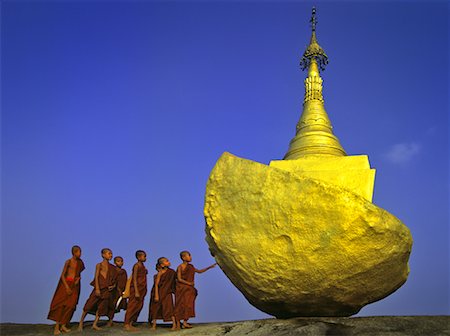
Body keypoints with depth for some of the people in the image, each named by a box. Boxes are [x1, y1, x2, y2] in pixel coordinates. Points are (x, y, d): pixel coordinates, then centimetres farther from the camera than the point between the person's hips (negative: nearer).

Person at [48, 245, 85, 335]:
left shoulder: (80, 262, 8)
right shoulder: (68, 262, -8)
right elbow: (62, 275, -10)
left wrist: (78, 279, -1)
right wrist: (67, 287, -16)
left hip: (75, 285, 4)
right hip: (66, 283, -4)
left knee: (71, 304, -7)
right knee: (61, 303, -8)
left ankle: (63, 325, -3)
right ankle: (57, 327, -7)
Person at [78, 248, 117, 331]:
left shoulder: (111, 267, 11)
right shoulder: (99, 265, -1)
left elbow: (113, 279, 16)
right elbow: (96, 277, -7)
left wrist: (113, 286, -2)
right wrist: (97, 288, -15)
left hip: (107, 289, 5)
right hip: (99, 287, -5)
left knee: (102, 306, 3)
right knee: (90, 304, -5)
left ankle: (95, 324, 11)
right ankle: (81, 323, 6)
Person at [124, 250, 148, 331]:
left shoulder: (143, 266, 15)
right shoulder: (137, 266, -10)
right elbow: (134, 279, -14)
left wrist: (144, 290, 14)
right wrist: (136, 291, -19)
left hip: (142, 289, 8)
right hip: (136, 288, -8)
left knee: (139, 306, 7)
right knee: (132, 306, -5)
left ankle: (131, 324, 13)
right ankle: (126, 324, 0)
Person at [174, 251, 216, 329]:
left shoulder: (191, 266, 11)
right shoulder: (180, 267, -8)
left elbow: (199, 271, 21)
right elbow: (179, 279, -11)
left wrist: (209, 267, 16)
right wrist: (189, 283, -18)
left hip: (189, 289, 6)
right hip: (181, 288, -6)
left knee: (189, 305, -2)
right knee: (180, 306, -3)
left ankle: (185, 323, 3)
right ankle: (178, 324, 4)